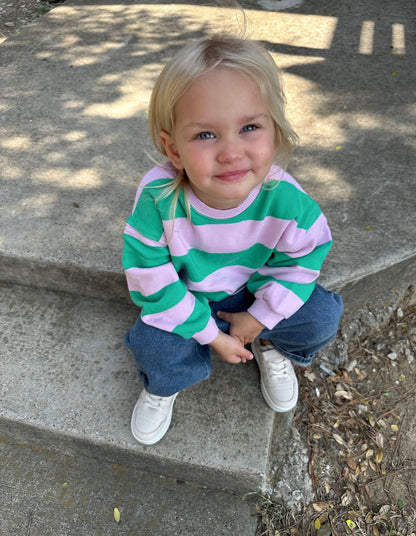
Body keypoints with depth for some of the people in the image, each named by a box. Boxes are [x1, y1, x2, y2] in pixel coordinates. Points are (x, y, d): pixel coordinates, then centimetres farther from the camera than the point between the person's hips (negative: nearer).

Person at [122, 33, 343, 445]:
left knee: (322, 317, -16)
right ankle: (162, 386, 16)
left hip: (254, 292, 2)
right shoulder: (157, 198, -32)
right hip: (185, 297, -1)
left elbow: (302, 259, -10)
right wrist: (210, 333, -18)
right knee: (156, 347, -25)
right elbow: (151, 280, -22)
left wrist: (258, 319, -11)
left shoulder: (285, 199, -28)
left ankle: (272, 347, 20)